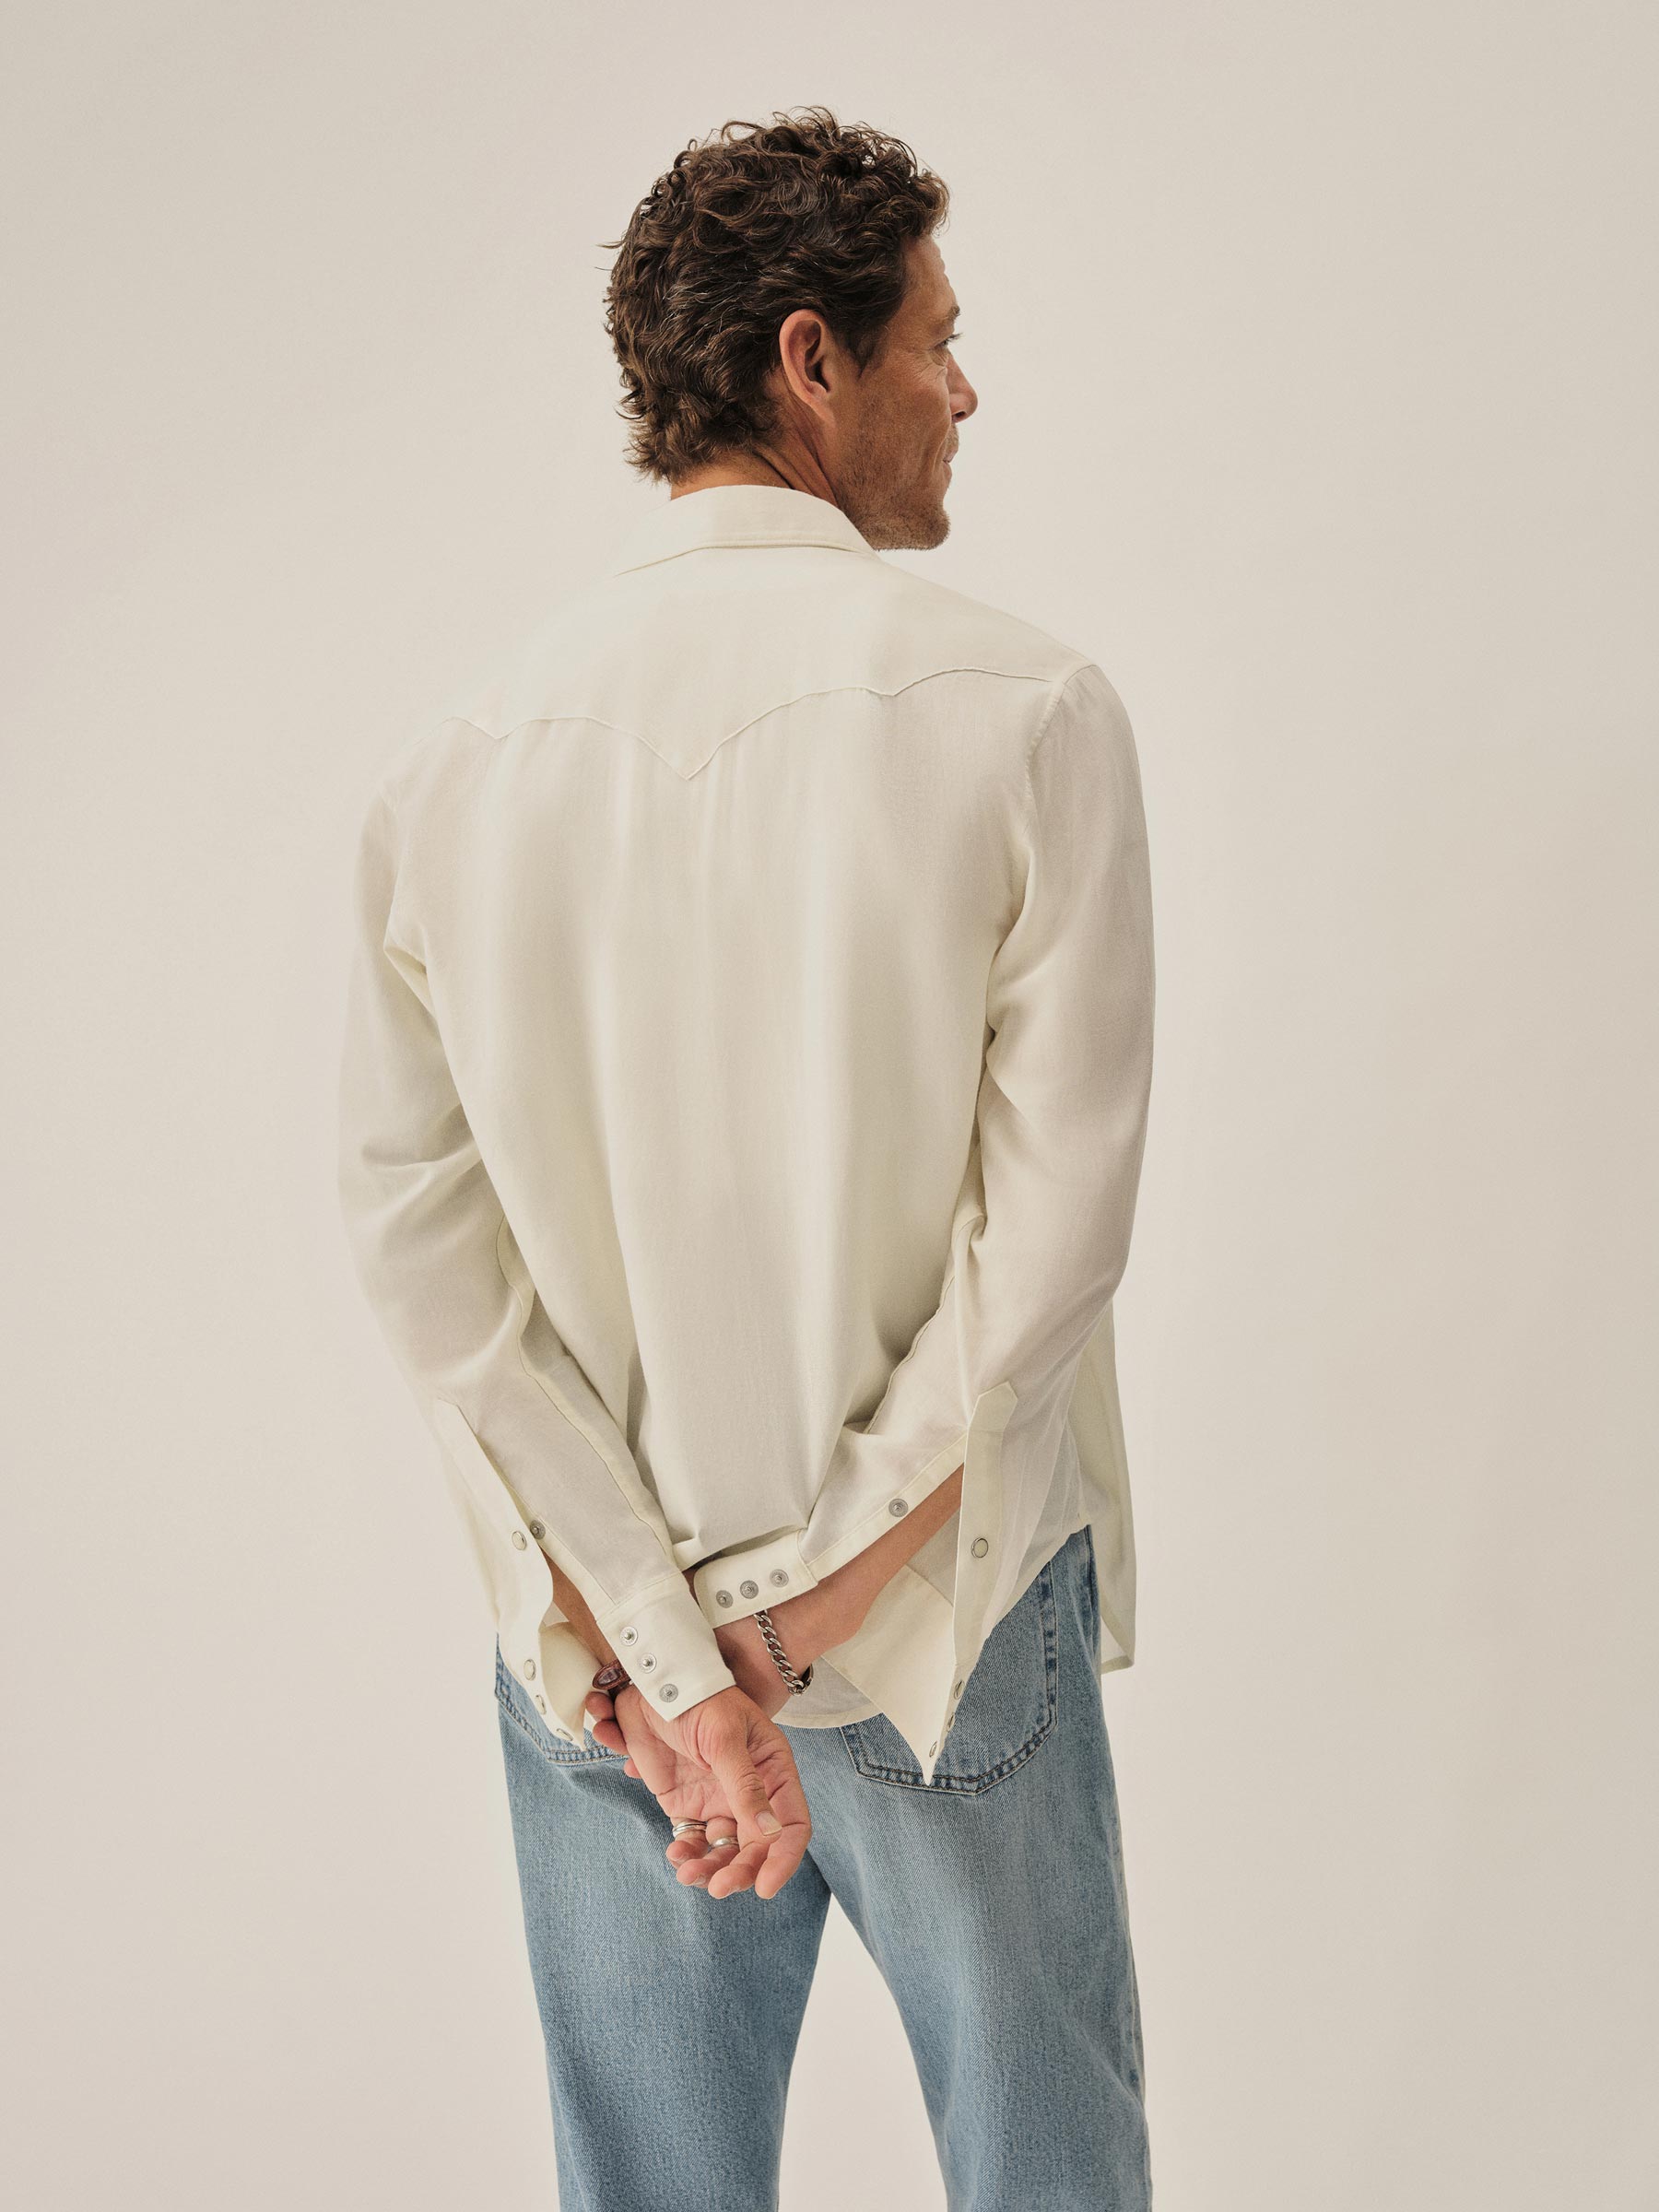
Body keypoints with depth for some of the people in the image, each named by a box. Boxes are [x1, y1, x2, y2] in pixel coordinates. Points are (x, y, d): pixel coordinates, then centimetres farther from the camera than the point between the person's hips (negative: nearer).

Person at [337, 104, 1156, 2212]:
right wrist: (808, 1607, -10)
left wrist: (660, 1642, -9)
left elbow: (419, 1241, -9)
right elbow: (1053, 1225, -17)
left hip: (598, 1642, 3)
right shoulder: (1022, 712, -14)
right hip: (951, 1628, -3)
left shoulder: (452, 760, -5)